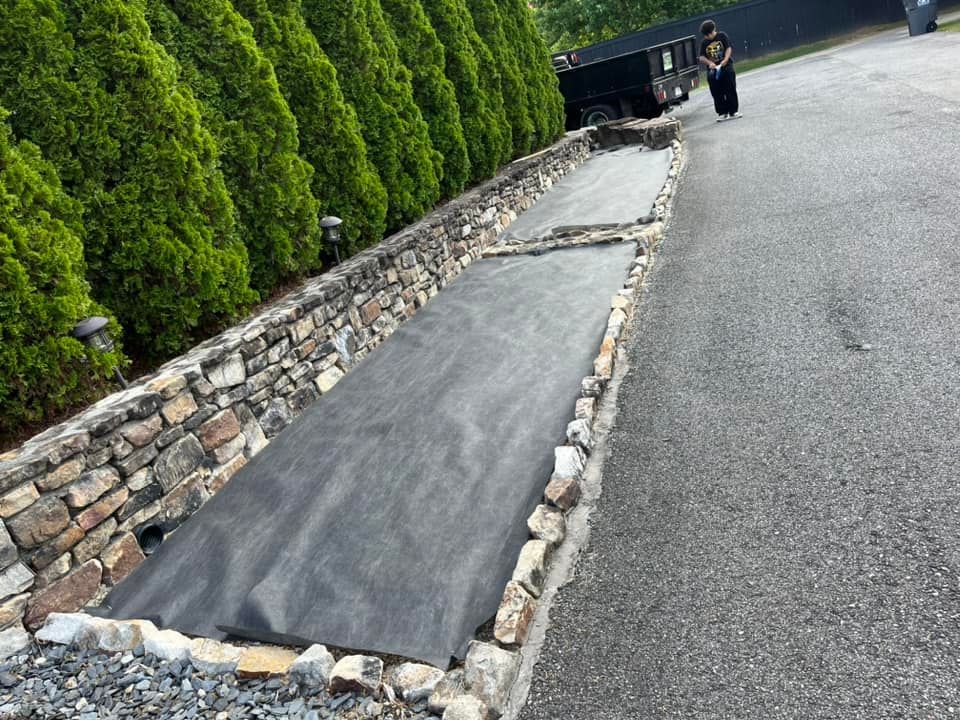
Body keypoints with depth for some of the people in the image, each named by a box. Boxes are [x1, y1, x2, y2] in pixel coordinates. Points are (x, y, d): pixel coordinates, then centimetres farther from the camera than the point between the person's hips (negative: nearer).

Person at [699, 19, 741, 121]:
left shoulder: (722, 36, 2)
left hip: (726, 68, -2)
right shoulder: (704, 43, 7)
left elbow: (729, 48, -3)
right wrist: (709, 63, -16)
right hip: (712, 71, 2)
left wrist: (725, 60, -19)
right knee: (717, 94, 2)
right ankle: (722, 113, 9)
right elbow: (702, 57, 2)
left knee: (730, 91, 1)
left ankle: (733, 111, 9)